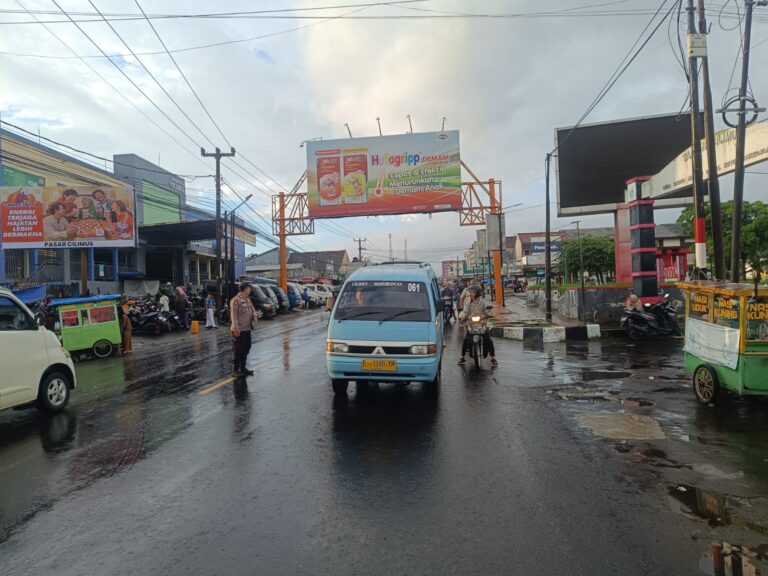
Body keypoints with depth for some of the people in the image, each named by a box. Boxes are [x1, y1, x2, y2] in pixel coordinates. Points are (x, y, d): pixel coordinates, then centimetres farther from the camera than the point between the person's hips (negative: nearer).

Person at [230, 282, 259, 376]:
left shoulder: (248, 299, 14)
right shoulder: (235, 300, -14)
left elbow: (252, 309, 20)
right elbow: (233, 315, -18)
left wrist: (254, 315, -3)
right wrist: (236, 328, -23)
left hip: (247, 329, 9)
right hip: (239, 330, -9)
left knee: (246, 349, 15)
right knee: (239, 350, -2)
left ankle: (242, 368, 26)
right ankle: (235, 369, 9)